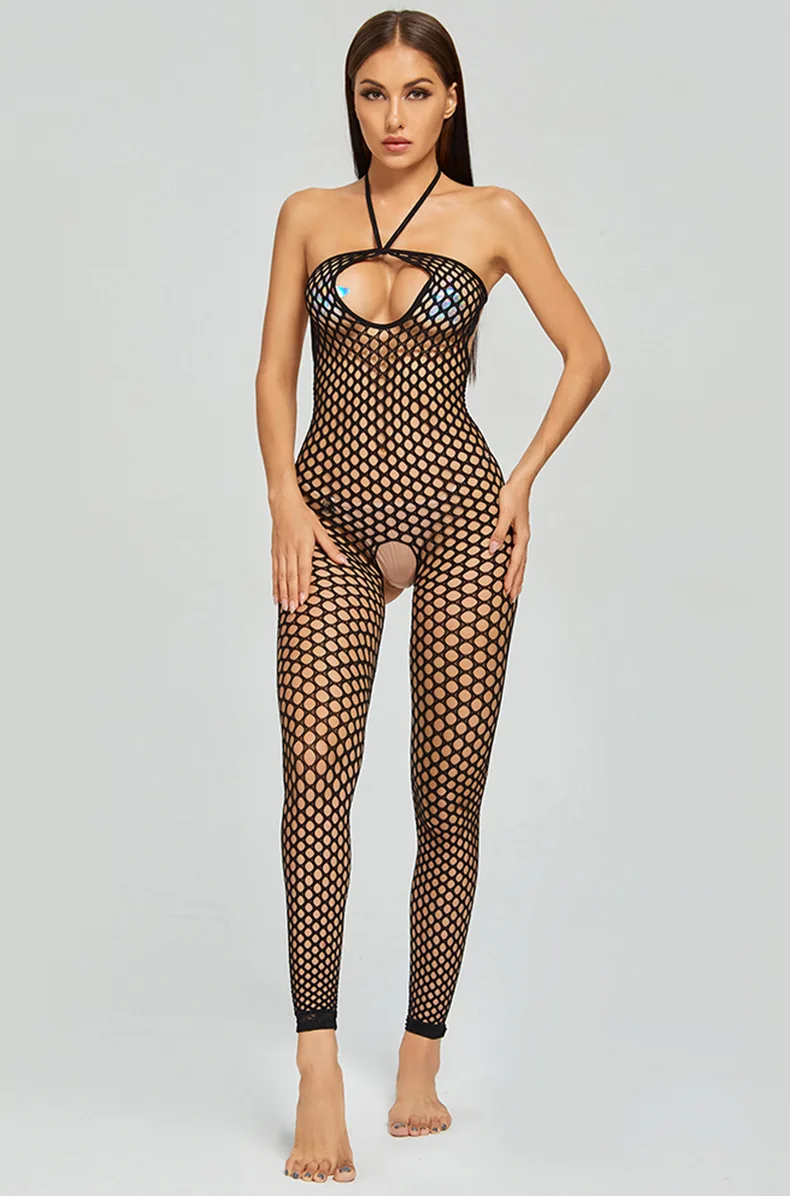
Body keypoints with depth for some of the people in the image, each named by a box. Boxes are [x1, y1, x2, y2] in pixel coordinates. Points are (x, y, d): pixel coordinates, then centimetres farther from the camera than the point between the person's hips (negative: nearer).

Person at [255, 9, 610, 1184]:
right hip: (332, 515, 1)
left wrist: (524, 478, 1)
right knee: (317, 766, -18)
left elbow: (587, 353, 10)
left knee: (449, 798, 0)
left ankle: (422, 1062, 11)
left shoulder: (494, 218, 4)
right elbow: (274, 370, 10)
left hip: (457, 513, -1)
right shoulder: (307, 215, 10)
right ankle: (319, 1070, -21)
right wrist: (284, 495, -4)